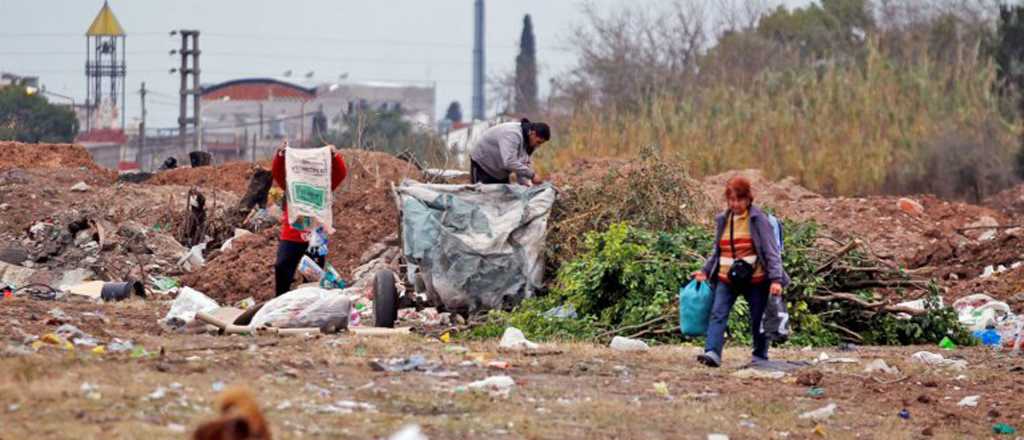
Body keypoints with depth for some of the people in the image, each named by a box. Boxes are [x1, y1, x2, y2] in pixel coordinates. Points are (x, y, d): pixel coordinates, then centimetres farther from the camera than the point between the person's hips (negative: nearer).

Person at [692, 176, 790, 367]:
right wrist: (705, 271, 7)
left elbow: (771, 250, -11)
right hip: (726, 280, 4)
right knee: (718, 314, -15)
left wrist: (776, 279, -20)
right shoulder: (723, 220, 8)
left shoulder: (758, 219, -7)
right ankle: (713, 353, -27)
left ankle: (760, 357, 23)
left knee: (758, 320, 7)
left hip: (754, 280, -4)